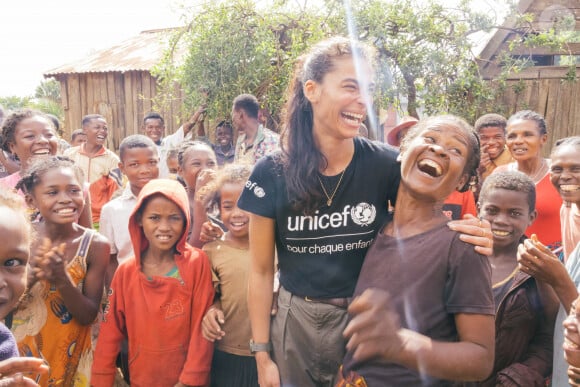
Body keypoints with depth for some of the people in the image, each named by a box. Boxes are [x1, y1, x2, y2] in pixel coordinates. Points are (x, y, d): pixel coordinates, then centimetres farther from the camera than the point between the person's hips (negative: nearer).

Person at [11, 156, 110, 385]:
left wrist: (63, 280, -31)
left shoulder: (95, 244, -16)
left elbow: (88, 316, -14)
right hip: (21, 350, 1)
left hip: (71, 354, -1)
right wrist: (31, 275, -29)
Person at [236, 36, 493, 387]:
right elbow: (261, 272, -5)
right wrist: (262, 355, -2)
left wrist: (467, 236, -25)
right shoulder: (273, 173, -12)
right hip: (297, 323, 0)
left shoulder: (386, 164, -13)